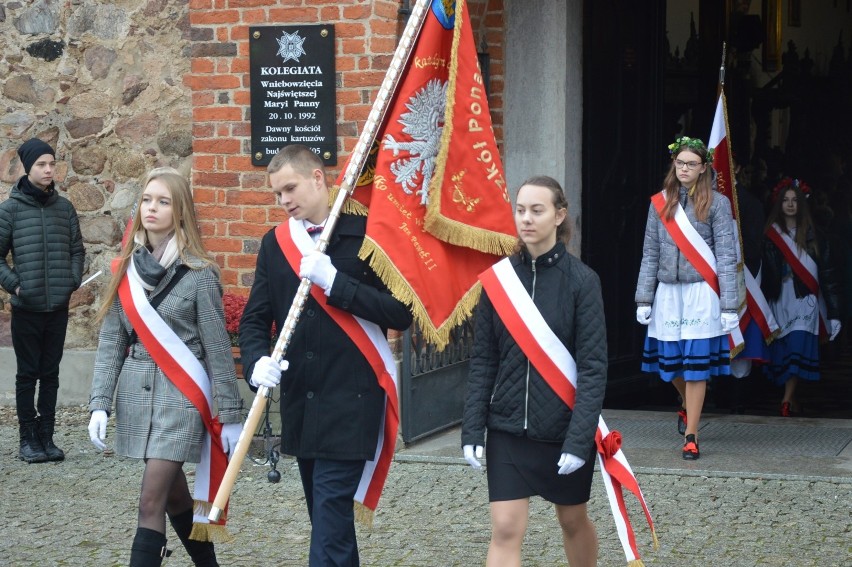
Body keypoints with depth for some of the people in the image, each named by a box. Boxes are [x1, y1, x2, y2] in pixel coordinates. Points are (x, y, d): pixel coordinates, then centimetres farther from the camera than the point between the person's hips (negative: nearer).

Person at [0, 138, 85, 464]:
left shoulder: (64, 207, 5)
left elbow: (77, 250, 13)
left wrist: (73, 280, 0)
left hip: (59, 306, 3)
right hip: (26, 307, -3)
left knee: (50, 374, 9)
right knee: (27, 374, 3)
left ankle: (46, 437, 16)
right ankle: (28, 440, 9)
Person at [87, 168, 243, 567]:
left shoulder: (198, 273, -7)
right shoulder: (125, 269, 6)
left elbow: (217, 347, -5)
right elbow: (110, 341, 6)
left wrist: (230, 413, -5)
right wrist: (100, 403, -3)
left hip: (180, 396, -5)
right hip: (137, 394, 5)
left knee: (152, 501, -10)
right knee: (173, 494, 13)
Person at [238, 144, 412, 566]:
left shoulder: (367, 234, -7)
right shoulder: (275, 243, 9)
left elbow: (402, 312, -12)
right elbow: (255, 318, 10)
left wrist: (335, 281, -20)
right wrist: (257, 361, -11)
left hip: (350, 404, -6)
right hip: (299, 404, 6)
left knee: (330, 515, -10)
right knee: (326, 516, 14)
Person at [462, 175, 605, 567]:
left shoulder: (581, 281, -8)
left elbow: (593, 367, -11)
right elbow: (483, 362, 3)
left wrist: (580, 438, -17)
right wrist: (472, 430, -3)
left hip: (564, 428, -2)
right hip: (508, 430, 2)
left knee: (573, 520, 16)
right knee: (505, 529, -5)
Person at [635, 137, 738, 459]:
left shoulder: (716, 204, -1)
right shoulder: (660, 203, 8)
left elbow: (726, 257, -3)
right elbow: (650, 254, 10)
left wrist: (728, 306, -8)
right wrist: (644, 299, 5)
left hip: (701, 293, -3)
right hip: (667, 293, 3)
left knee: (696, 363, -3)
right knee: (669, 360, 8)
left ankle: (690, 436, 5)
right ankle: (688, 405, 40)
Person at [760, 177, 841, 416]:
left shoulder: (812, 235, 5)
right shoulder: (771, 236, 8)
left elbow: (826, 272, 2)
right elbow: (766, 273, 6)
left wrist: (833, 313, -3)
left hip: (804, 300, -2)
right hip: (780, 301, 2)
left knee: (798, 348, -15)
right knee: (782, 350, 2)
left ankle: (787, 398, -21)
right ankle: (791, 398, 11)